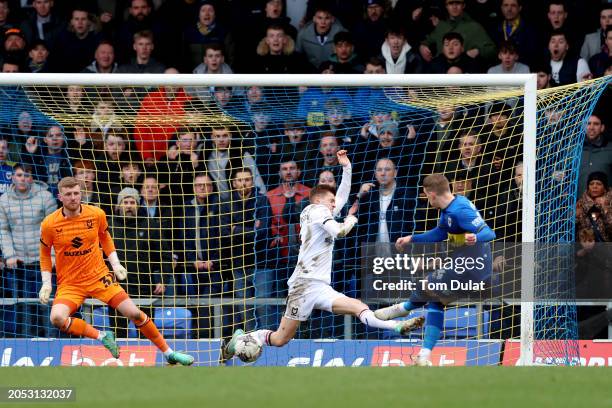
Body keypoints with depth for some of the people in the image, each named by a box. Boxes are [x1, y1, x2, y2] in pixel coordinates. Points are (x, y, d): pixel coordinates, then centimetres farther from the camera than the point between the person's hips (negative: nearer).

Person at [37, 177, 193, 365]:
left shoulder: (96, 214, -5)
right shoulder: (49, 224, -9)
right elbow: (45, 254, 6)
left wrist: (116, 264, 6)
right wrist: (46, 283, -3)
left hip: (99, 277, 1)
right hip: (69, 284, -1)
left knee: (134, 313, -6)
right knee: (57, 318, -31)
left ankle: (169, 353, 11)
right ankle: (102, 337, -13)